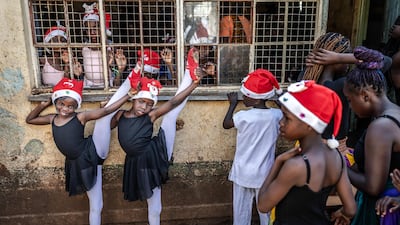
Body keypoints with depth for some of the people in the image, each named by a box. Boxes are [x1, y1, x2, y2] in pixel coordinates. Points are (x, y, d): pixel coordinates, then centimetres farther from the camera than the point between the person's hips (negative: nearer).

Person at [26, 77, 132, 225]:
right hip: (78, 163, 4)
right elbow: (29, 120, 22)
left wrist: (129, 95, -20)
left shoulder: (81, 117, -8)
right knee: (95, 205, 9)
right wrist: (44, 104, 7)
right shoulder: (52, 119, 8)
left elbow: (106, 110, -14)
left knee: (106, 117, -20)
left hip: (93, 153, -3)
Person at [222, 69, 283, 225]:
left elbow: (226, 124, 2)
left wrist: (233, 104, 12)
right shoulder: (277, 115, -12)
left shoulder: (243, 116, -18)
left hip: (243, 172, -2)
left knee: (241, 212, 13)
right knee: (266, 211, 16)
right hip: (264, 173, 2)